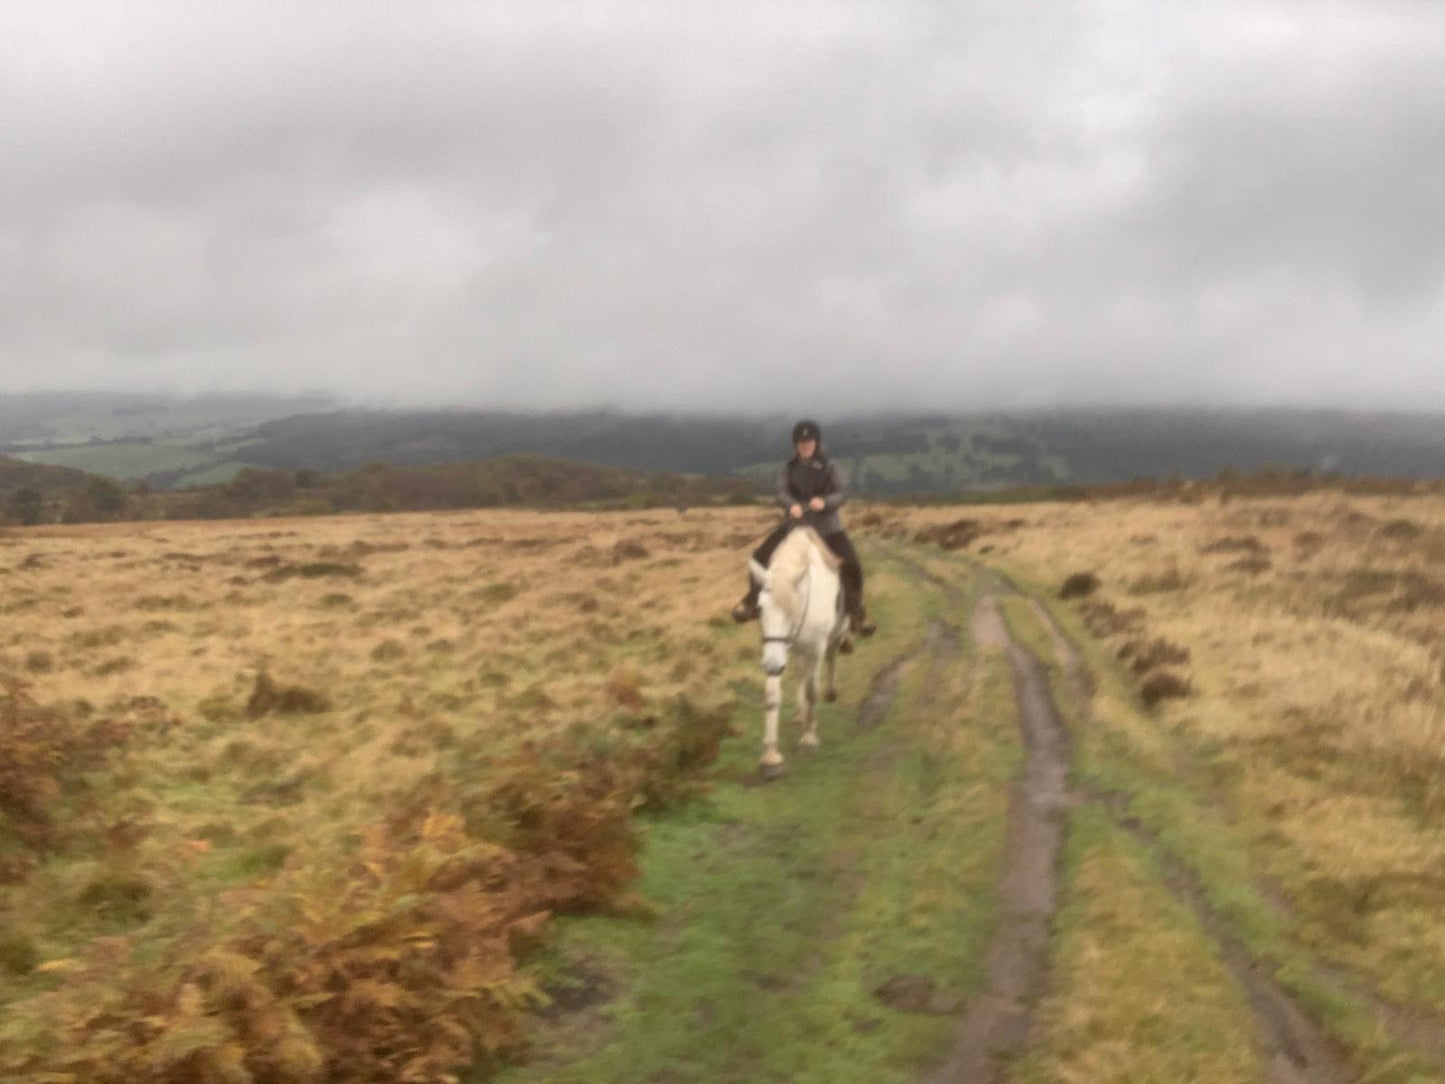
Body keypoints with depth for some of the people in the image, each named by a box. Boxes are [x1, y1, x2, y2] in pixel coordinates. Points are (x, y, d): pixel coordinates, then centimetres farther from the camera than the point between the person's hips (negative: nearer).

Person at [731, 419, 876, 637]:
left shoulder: (829, 467, -4)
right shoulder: (790, 468, 2)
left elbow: (842, 493, -10)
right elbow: (782, 492, -9)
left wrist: (825, 502, -31)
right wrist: (791, 505, -32)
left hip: (827, 525, -2)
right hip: (795, 523, 2)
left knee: (852, 563, -17)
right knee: (760, 556, -6)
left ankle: (855, 612, 0)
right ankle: (752, 601, 11)